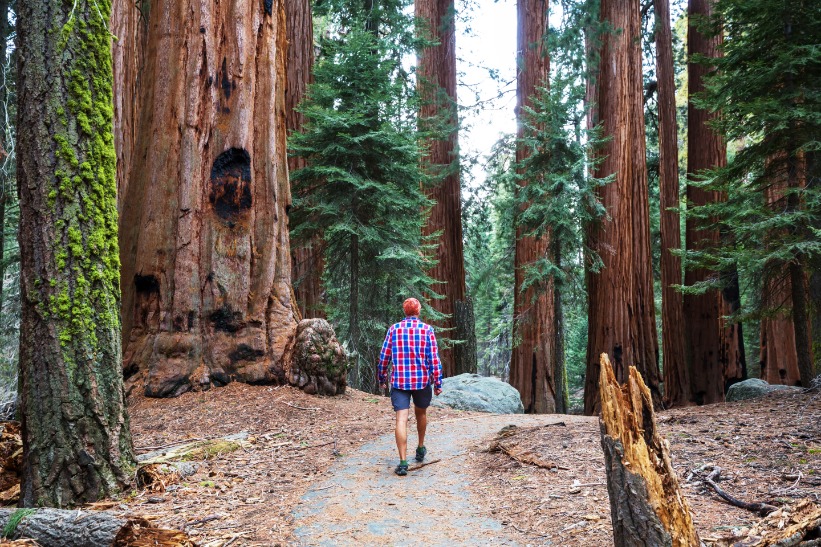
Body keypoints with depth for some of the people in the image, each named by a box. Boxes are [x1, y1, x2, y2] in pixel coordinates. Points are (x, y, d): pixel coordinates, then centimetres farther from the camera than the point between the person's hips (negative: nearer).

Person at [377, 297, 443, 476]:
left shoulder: (394, 329, 1)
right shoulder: (427, 329, -2)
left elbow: (384, 356, 3)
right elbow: (434, 358, -5)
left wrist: (382, 378, 15)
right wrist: (437, 382, -1)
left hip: (399, 381, -1)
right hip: (422, 380, 1)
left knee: (401, 419, -5)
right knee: (421, 413, 23)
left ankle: (403, 462, -13)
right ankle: (421, 449, 39)